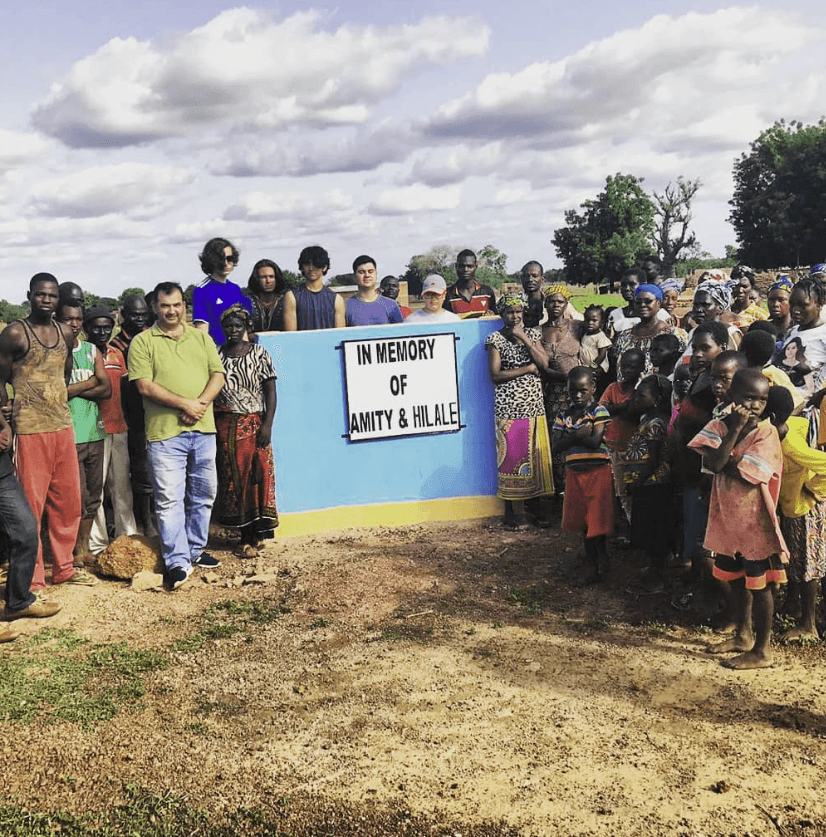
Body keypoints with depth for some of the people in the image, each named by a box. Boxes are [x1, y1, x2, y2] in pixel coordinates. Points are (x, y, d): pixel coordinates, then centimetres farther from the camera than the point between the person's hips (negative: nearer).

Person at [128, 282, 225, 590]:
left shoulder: (201, 337, 14)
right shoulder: (143, 342, 2)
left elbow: (218, 374, 8)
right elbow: (145, 386, -7)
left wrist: (202, 403, -10)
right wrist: (184, 404, -14)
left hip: (203, 429, 4)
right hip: (165, 432, -4)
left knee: (204, 494, 12)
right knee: (169, 499, -6)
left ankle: (195, 550, 27)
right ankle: (177, 562, 0)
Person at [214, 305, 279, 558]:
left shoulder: (258, 353, 1)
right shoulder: (216, 355, 8)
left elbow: (270, 390, -2)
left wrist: (267, 424, -11)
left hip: (254, 424, -2)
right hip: (226, 427, 2)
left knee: (257, 477, -3)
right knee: (234, 479, 3)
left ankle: (256, 535, 6)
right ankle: (245, 536, 10)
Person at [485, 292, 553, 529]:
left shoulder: (532, 334, 11)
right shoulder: (495, 338, -2)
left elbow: (544, 363, -2)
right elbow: (495, 374, -10)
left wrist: (524, 338, -7)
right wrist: (527, 368, -7)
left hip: (534, 405, 4)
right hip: (509, 407, -4)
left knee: (536, 455, 4)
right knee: (511, 456, -2)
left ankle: (533, 507, 15)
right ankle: (509, 511, 8)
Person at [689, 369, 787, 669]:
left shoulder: (767, 432, -14)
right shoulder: (719, 427, -3)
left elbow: (746, 476, -23)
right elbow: (713, 463, -21)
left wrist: (724, 462, -12)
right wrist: (735, 430, -21)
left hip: (754, 520, -5)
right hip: (726, 517, 5)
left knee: (758, 584, 5)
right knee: (737, 579, 20)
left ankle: (762, 650, 17)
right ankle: (743, 636, 39)